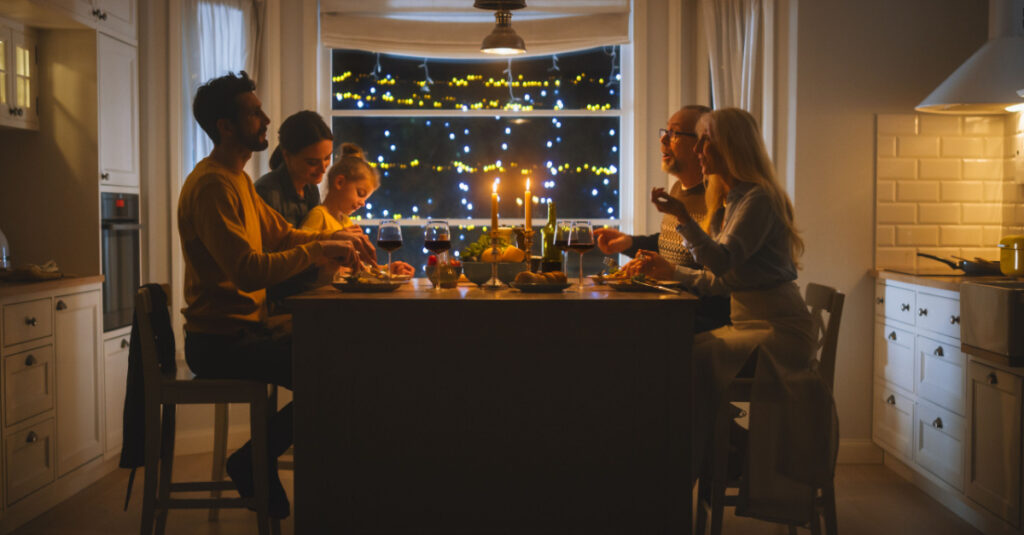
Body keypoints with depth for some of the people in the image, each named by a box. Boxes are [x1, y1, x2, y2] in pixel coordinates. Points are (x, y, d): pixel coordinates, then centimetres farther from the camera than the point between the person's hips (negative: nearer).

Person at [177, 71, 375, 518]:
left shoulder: (237, 180, 16)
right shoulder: (212, 184, -18)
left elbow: (281, 234, 16)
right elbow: (249, 271, -27)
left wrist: (336, 237, 0)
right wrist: (316, 251, -20)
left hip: (247, 328, 10)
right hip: (221, 342, -10)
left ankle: (257, 463, 14)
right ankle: (252, 462, 1)